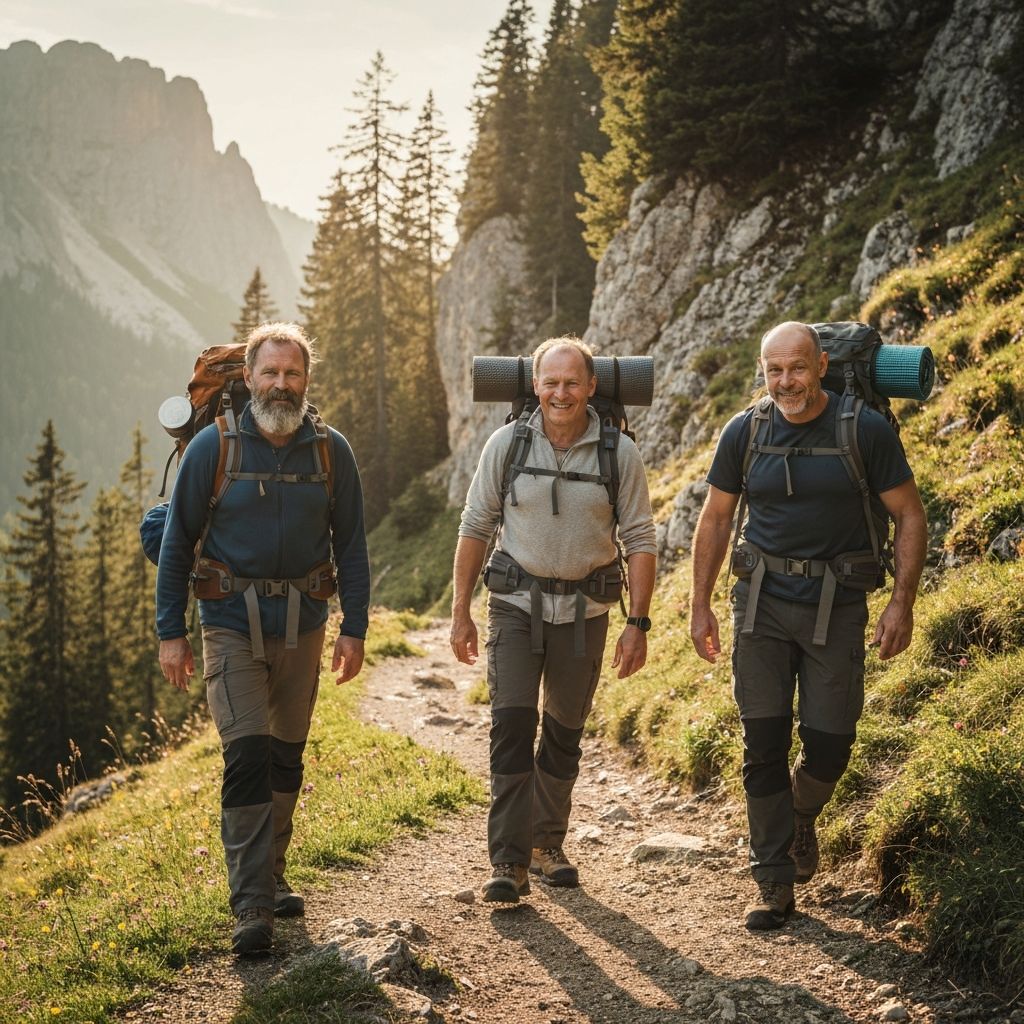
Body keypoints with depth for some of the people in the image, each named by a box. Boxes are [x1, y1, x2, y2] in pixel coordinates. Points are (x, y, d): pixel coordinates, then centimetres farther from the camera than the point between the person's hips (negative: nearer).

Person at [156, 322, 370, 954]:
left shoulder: (332, 451, 0)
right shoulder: (213, 447, -6)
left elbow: (351, 545, 6)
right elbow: (178, 543, -1)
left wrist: (355, 629, 1)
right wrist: (171, 633, -4)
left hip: (302, 624, 3)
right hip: (233, 624, -3)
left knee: (287, 757, 12)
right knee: (247, 756, -12)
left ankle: (272, 874, 29)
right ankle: (252, 906, -9)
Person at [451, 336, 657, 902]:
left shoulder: (620, 454, -5)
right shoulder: (507, 443, -4)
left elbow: (639, 541, -1)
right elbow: (475, 528, 3)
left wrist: (638, 624, -6)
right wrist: (460, 613, 2)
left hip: (583, 610, 1)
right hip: (516, 602, -1)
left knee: (565, 732, 11)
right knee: (512, 723, -12)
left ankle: (547, 844, 29)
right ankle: (509, 862, -8)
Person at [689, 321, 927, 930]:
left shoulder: (867, 430, -7)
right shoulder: (744, 433, 0)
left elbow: (910, 516, -1)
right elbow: (716, 520, 10)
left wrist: (903, 604, -9)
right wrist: (700, 606, 7)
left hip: (836, 608, -1)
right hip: (763, 604, 1)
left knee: (829, 748, 1)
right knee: (764, 744, 1)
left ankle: (802, 815, 35)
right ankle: (775, 883, 12)